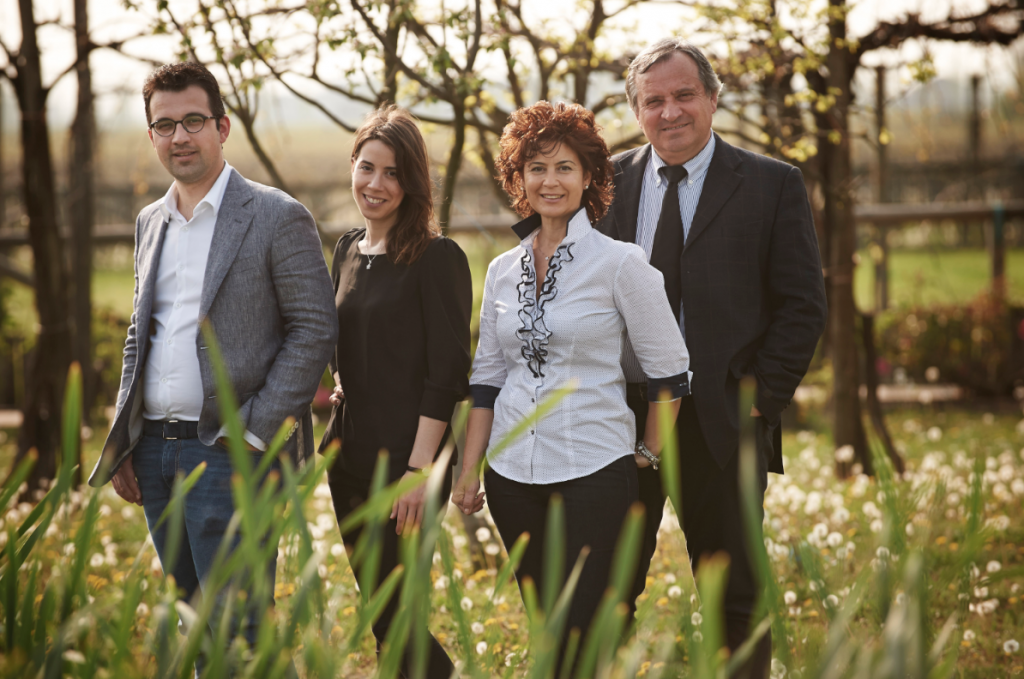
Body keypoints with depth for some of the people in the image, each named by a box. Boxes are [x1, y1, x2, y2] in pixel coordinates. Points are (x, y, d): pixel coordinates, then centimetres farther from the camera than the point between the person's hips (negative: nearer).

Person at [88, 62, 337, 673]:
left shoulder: (278, 218, -6)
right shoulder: (151, 222, 15)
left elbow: (315, 329, -9)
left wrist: (255, 434, -14)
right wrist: (124, 442, 12)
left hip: (228, 455, -7)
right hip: (154, 451, 7)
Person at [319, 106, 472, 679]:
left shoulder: (437, 257, -11)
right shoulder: (349, 250, 11)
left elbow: (447, 374, -14)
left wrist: (420, 467, -18)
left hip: (406, 454, -7)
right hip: (350, 452, 7)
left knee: (395, 612, -6)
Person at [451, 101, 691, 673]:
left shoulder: (620, 262, -7)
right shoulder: (503, 270, 8)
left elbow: (669, 369, -3)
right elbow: (487, 376, 13)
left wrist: (648, 455, 3)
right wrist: (469, 471, 10)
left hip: (594, 470, -5)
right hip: (514, 474, 5)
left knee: (583, 633, -6)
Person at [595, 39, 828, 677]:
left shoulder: (773, 185, 0)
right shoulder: (608, 182, 8)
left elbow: (803, 305, -2)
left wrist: (760, 400, -10)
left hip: (720, 424, -2)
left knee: (737, 600, 6)